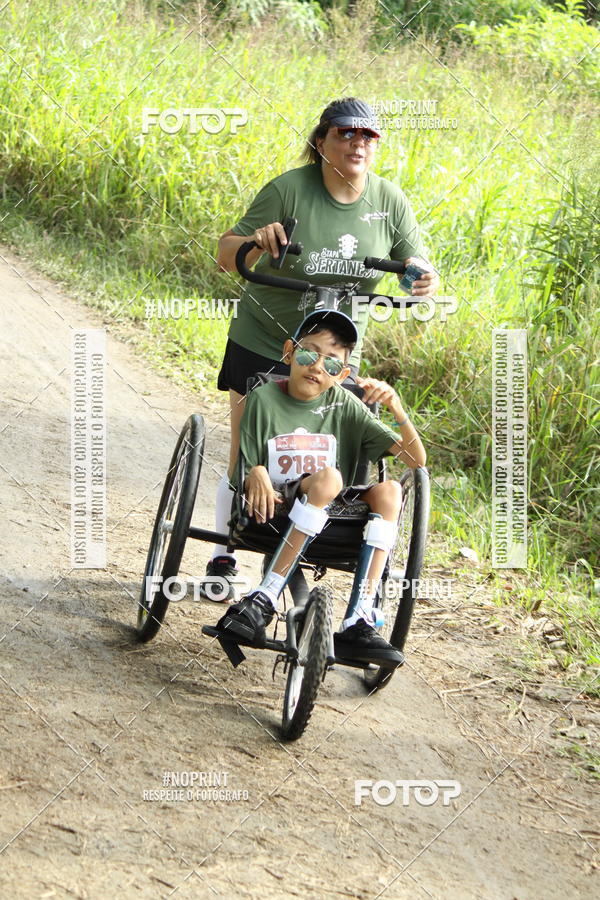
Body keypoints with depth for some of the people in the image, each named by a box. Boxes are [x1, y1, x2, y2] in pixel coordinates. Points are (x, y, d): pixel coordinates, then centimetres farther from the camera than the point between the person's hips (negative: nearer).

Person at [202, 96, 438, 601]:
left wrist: (425, 281, -29)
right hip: (262, 346, -2)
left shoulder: (389, 201, -6)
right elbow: (227, 256, -15)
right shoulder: (289, 190, -16)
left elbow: (419, 270, -5)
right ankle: (222, 562, 19)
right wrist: (256, 240, -38)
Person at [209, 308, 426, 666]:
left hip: (329, 519, 4)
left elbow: (416, 459, 0)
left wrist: (396, 406, -15)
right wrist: (256, 476, -24)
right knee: (329, 477, -32)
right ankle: (262, 602, -34)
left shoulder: (344, 405, 5)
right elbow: (246, 473, -1)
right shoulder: (265, 399, -1)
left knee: (389, 490, -24)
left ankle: (359, 623, -31)